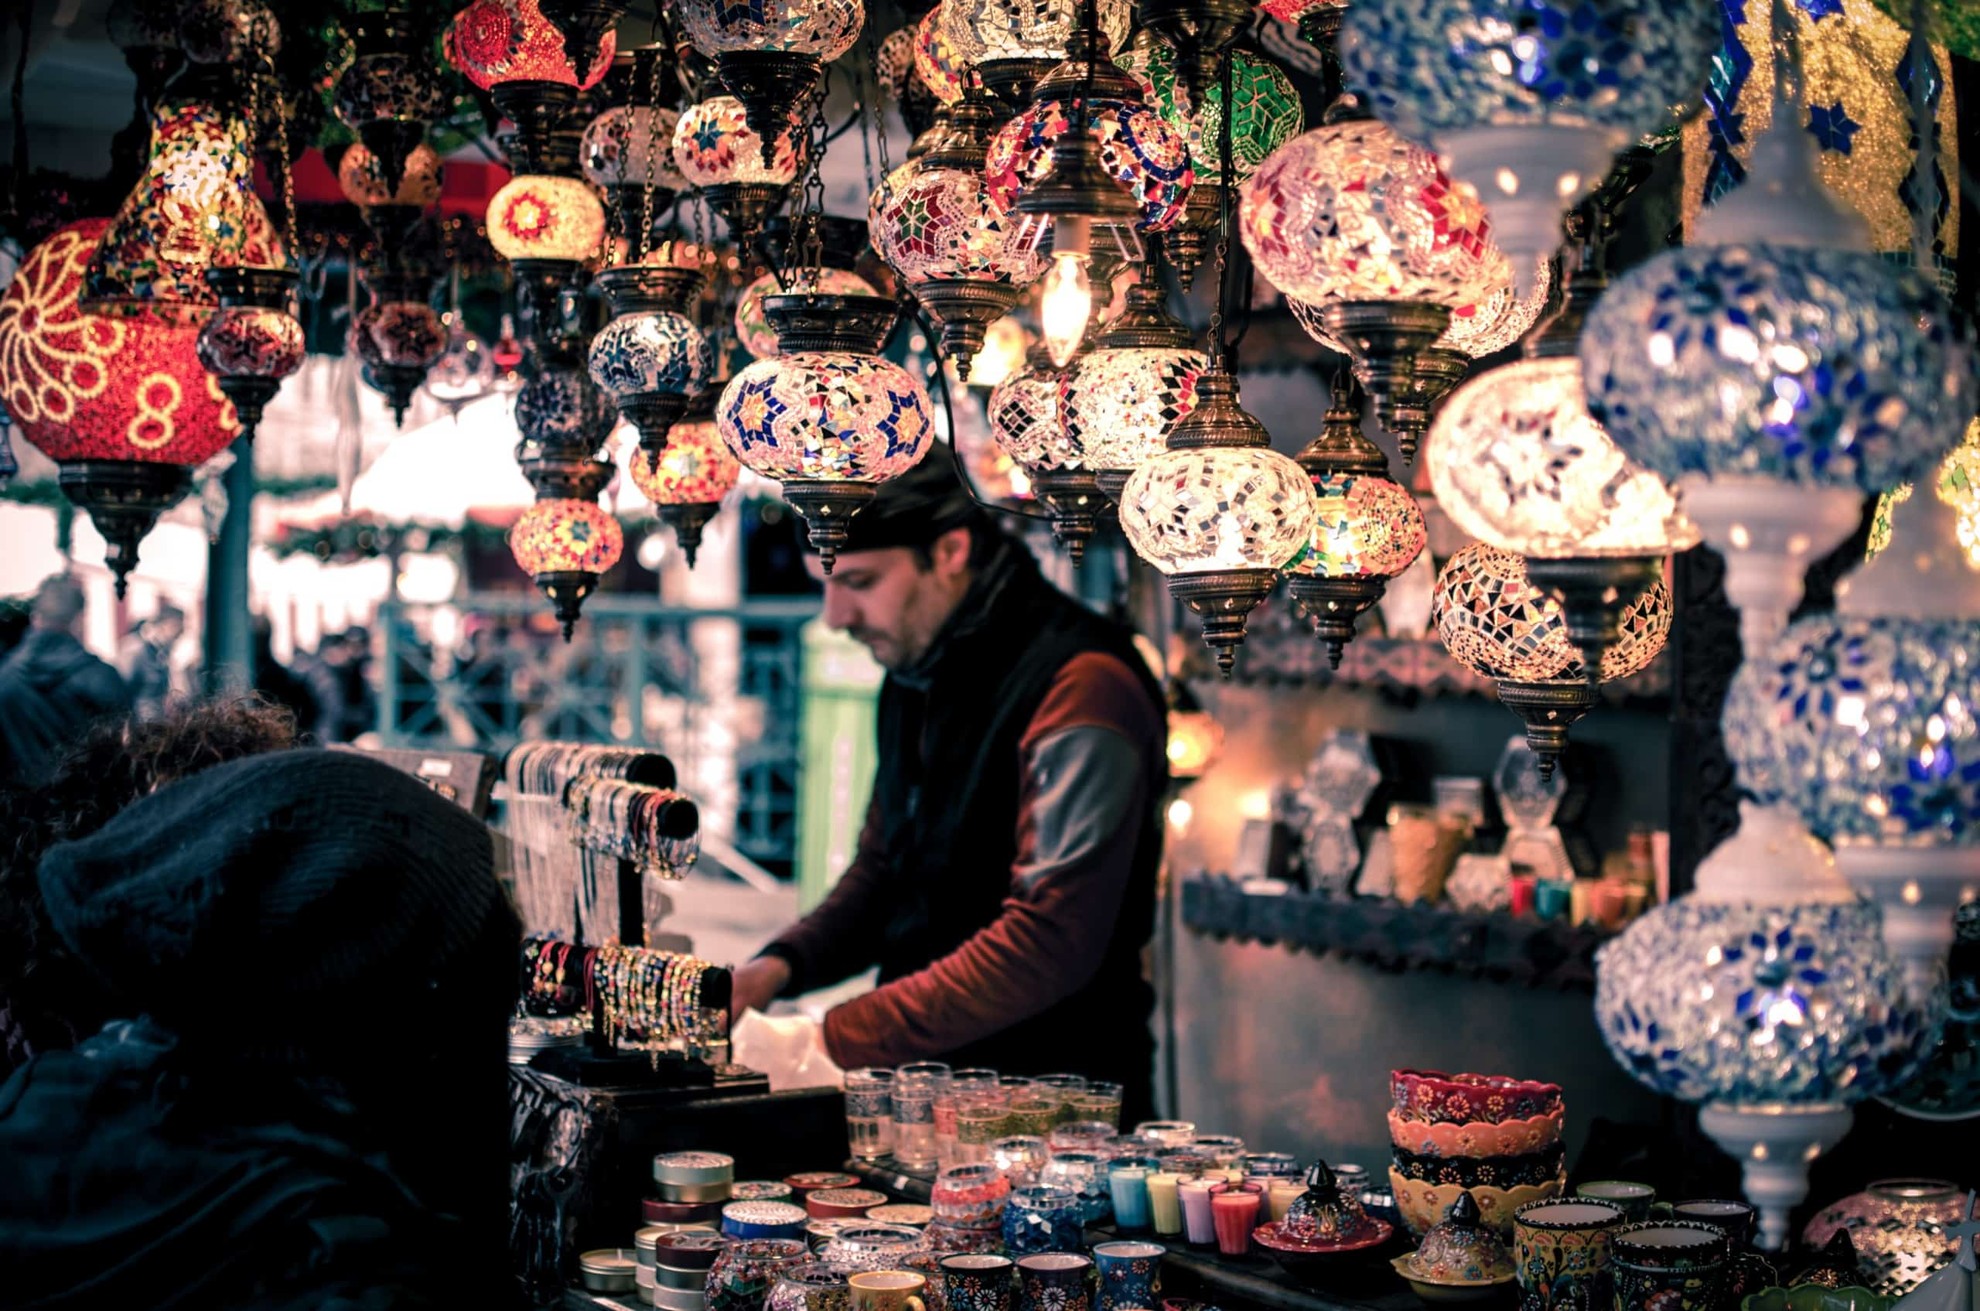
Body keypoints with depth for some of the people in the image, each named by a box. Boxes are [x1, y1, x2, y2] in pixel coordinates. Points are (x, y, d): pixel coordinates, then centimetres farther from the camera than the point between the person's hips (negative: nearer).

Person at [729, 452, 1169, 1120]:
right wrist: (782, 965, 4)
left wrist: (834, 1040, -22)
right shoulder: (915, 676, 12)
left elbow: (1050, 941, -22)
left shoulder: (1080, 687, -15)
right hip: (927, 1085, 7)